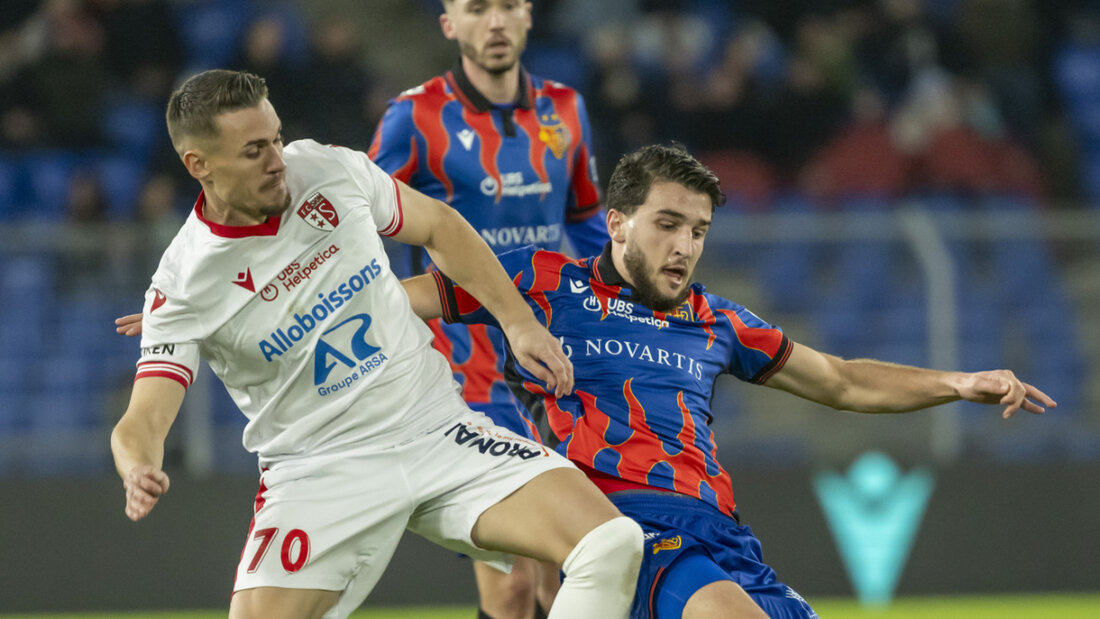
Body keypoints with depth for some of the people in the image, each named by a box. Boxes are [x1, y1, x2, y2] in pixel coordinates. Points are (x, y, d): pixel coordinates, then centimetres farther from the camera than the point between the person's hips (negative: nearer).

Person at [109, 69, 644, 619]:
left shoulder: (332, 171, -3)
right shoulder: (181, 285, -12)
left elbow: (439, 227, 15)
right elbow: (143, 420, -18)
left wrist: (518, 322, 10)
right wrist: (139, 473, -41)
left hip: (437, 429, 3)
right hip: (318, 470, -3)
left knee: (612, 546, -17)